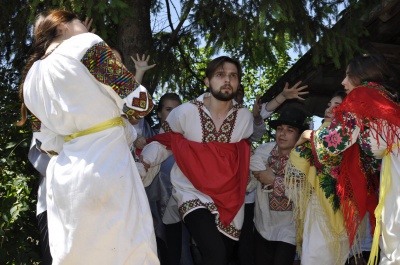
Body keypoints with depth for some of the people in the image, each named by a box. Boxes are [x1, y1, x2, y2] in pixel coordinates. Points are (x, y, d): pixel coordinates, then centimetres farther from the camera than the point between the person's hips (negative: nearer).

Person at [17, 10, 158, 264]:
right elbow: (139, 103, -7)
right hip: (106, 168, -7)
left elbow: (48, 144, 16)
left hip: (62, 176, 7)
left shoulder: (31, 80, 15)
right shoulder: (87, 46, -4)